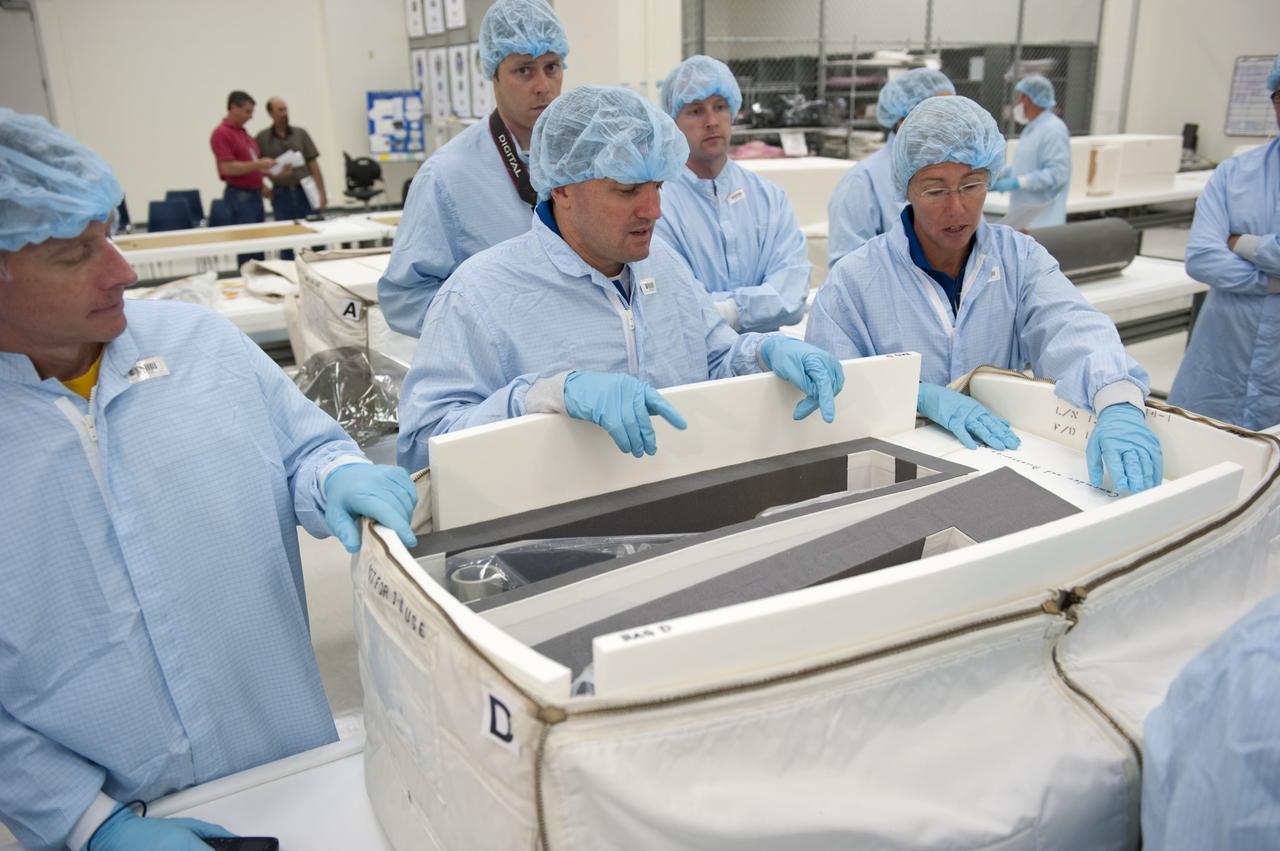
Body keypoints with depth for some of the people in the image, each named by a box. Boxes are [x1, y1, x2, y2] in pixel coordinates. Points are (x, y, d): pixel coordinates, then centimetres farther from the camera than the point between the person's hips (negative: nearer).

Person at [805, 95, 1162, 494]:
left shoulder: (1020, 258, 3)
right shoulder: (852, 281, -6)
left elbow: (1072, 328, -15)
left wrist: (1119, 405, -34)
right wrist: (922, 395, -24)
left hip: (1005, 454, 2)